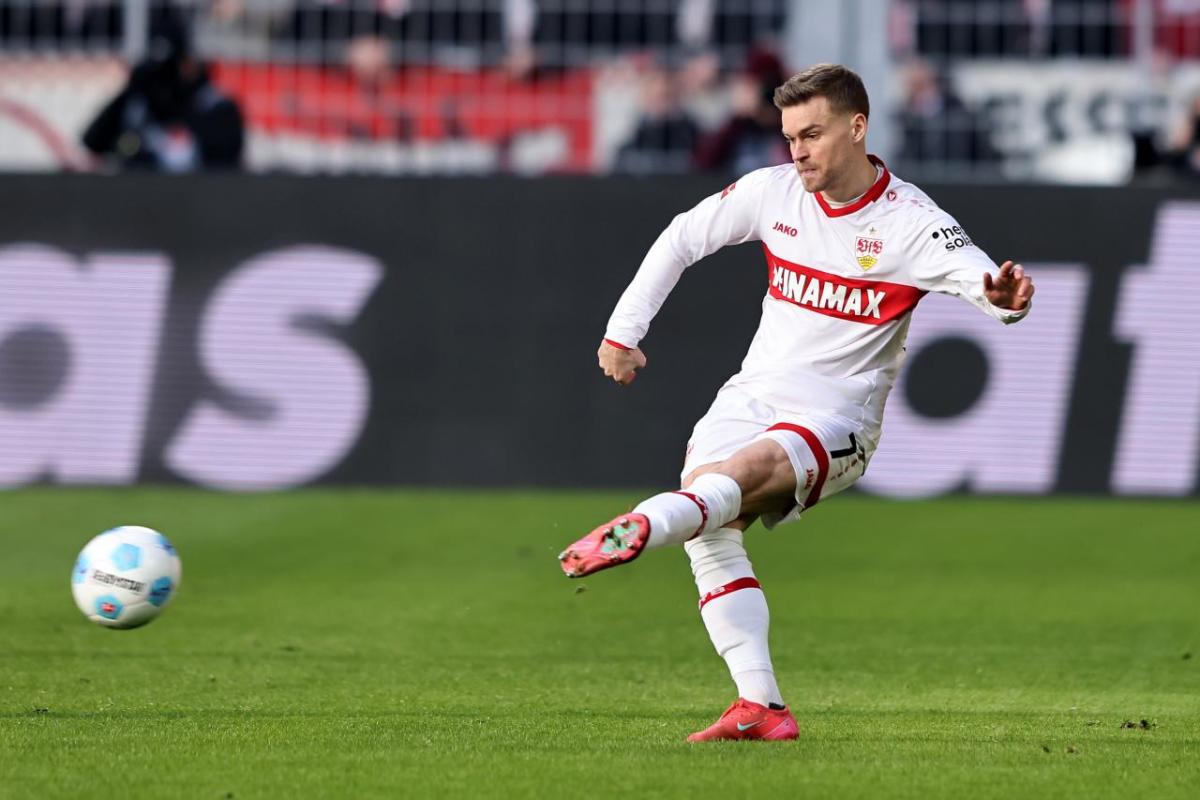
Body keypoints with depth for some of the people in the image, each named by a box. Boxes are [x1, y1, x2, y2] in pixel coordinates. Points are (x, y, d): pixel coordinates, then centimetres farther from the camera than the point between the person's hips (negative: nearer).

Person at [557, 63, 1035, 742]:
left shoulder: (909, 221, -10)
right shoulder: (774, 191, 4)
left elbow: (976, 273, -25)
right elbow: (681, 240, 15)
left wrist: (1002, 295, -49)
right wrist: (624, 330, 9)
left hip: (837, 419, -5)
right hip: (753, 396, 5)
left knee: (748, 467, -35)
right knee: (709, 531, -18)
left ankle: (637, 529, -63)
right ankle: (761, 707, -21)